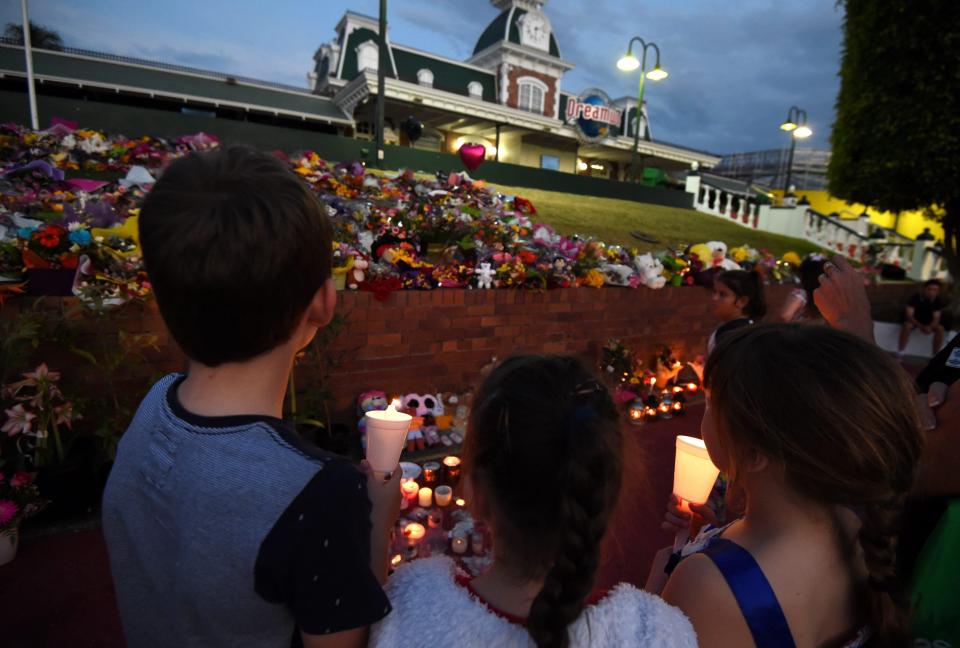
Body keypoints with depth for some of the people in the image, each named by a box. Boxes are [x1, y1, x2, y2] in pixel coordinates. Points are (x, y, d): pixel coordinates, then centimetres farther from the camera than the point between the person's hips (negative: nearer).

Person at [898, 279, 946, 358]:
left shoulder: (938, 301, -12)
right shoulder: (915, 298, -22)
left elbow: (936, 318, -13)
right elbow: (909, 315, -24)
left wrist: (930, 327, -35)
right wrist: (920, 326, -39)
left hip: (928, 322, 3)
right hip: (913, 320, -3)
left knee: (940, 328, -24)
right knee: (907, 326, -35)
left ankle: (936, 355, -12)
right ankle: (899, 353, -29)